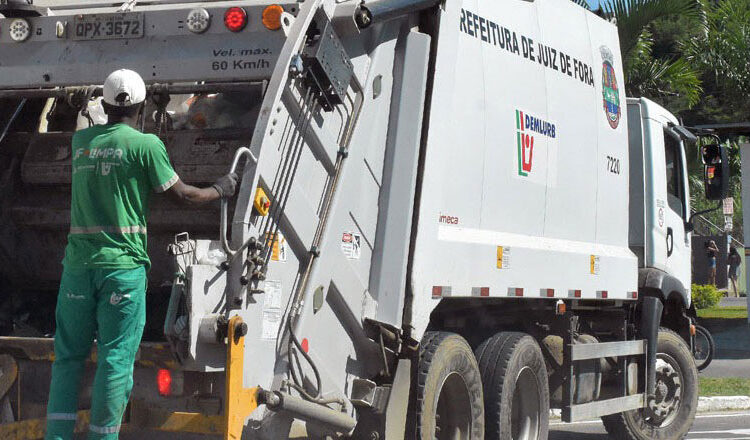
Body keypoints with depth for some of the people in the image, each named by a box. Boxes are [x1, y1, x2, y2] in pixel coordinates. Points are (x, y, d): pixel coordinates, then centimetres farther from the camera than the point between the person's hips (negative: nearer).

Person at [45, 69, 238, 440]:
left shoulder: (80, 141, 10)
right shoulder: (146, 145, -3)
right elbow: (183, 195, 4)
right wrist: (220, 190, 21)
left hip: (78, 261, 4)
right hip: (123, 263, -4)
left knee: (68, 356, 11)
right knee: (116, 359, 1)